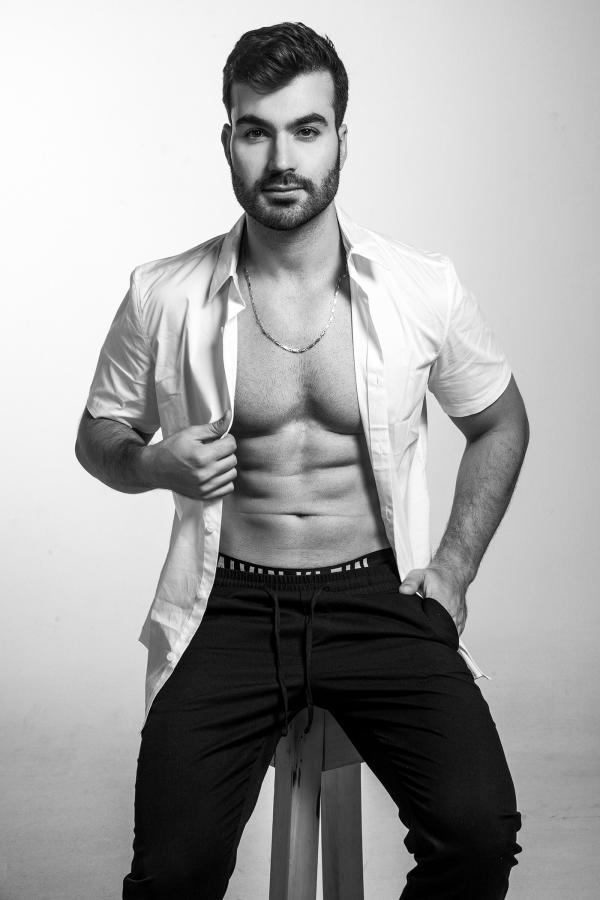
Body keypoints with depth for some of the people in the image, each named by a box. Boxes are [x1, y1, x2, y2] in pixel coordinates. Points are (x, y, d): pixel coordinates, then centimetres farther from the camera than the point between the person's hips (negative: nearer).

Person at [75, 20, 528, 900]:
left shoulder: (424, 290, -3)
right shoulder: (164, 298, -3)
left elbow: (499, 422, 14)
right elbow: (98, 435, 13)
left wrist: (454, 570, 5)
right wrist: (155, 465, -10)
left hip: (380, 597, 1)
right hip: (231, 604, 0)